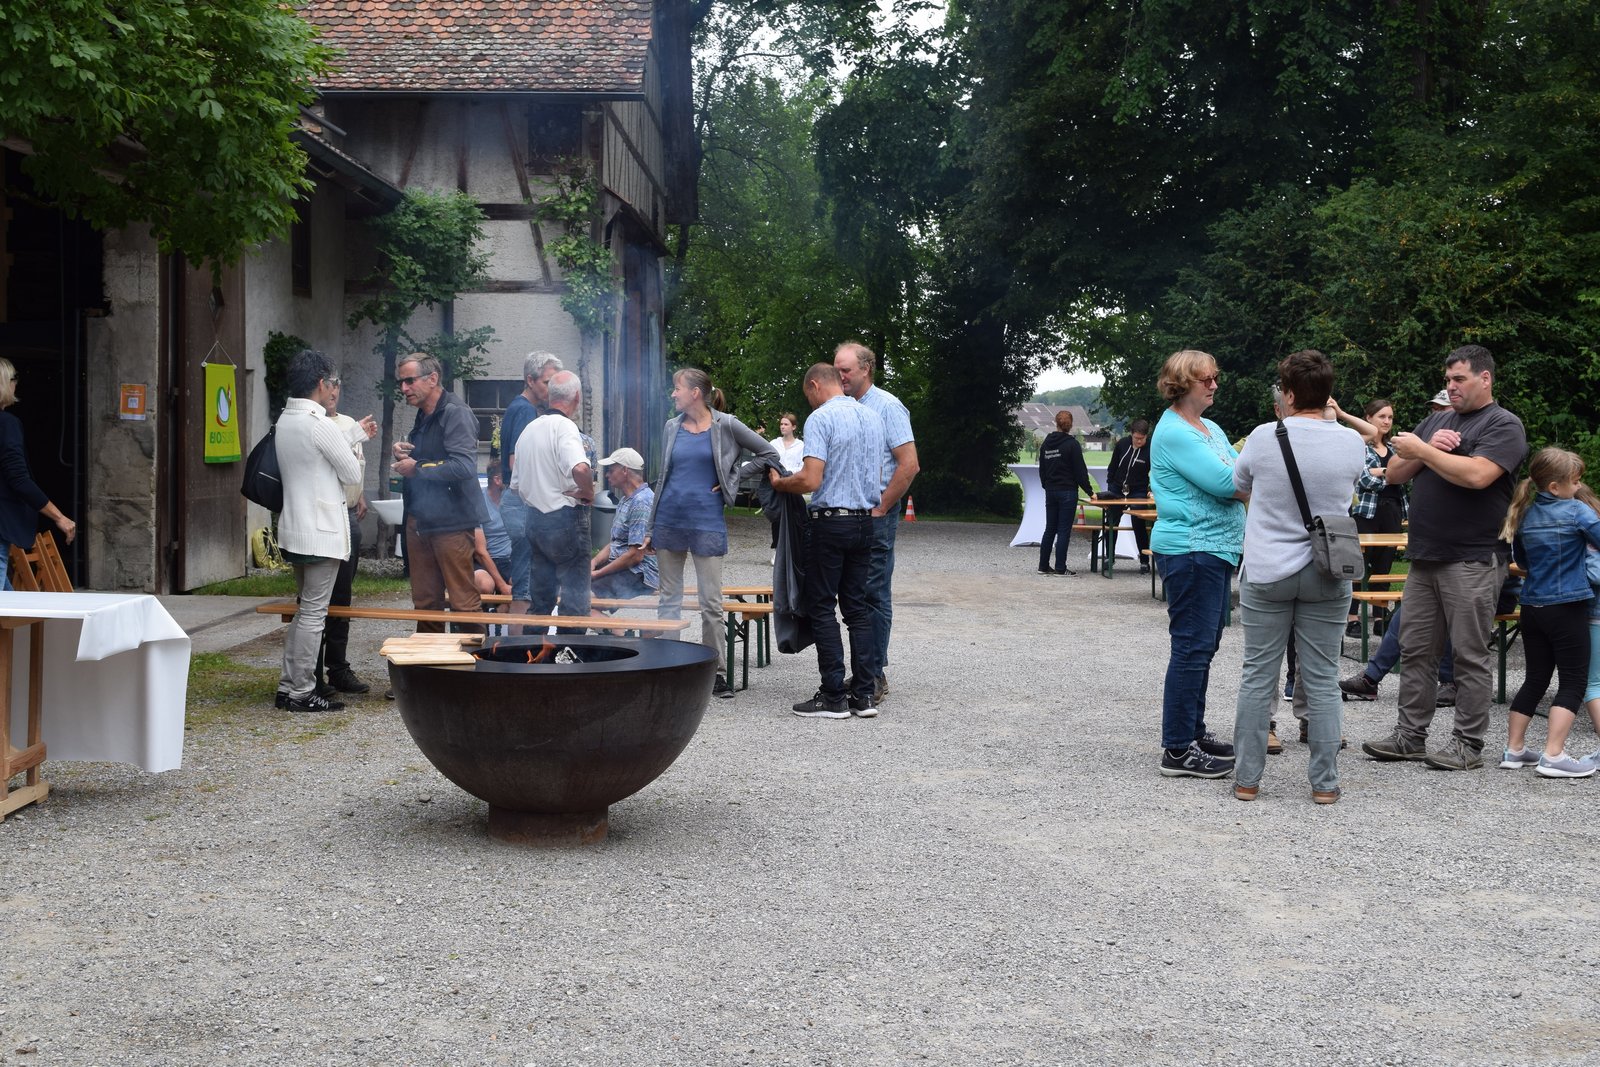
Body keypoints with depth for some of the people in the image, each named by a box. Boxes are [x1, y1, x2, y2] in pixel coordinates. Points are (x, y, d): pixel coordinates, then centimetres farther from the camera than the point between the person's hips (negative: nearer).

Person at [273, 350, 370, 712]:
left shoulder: (285, 420, 9)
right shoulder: (319, 424, -18)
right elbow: (353, 474, -11)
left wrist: (357, 433, 33)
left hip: (294, 530, 9)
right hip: (321, 532, -9)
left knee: (306, 610, 17)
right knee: (314, 613, -2)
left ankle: (289, 685, 19)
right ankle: (302, 692, 2)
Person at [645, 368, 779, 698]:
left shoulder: (725, 426, -3)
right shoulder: (672, 427, 8)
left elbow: (769, 453, 4)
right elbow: (663, 478, 14)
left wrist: (730, 484, -1)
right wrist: (650, 528, 12)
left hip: (707, 522, -4)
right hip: (669, 520, 4)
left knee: (711, 603, -2)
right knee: (669, 599, 7)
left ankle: (717, 674, 6)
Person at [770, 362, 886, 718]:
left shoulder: (821, 418, -12)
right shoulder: (873, 417, 11)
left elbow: (810, 480, -19)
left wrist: (779, 483, -2)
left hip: (830, 522, -7)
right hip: (865, 520, 7)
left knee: (822, 609, 0)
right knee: (858, 607, 10)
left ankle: (834, 697, -1)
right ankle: (864, 694, 9)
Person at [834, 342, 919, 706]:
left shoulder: (887, 407, -8)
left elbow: (909, 464, -14)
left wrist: (881, 508, -13)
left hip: (875, 515, -7)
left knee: (875, 595, -4)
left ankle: (875, 675, 0)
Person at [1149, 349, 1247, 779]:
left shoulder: (1212, 429, 18)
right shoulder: (1173, 433, -13)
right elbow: (1222, 481, -19)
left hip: (1215, 549, 10)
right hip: (1190, 550, -10)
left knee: (1202, 646, 15)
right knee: (1192, 647, -9)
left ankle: (1193, 732, 24)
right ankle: (1177, 751, -6)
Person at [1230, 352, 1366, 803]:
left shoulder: (1264, 437, -10)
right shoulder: (1352, 443, -5)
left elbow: (1239, 484, 7)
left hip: (1266, 575, -1)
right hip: (1327, 576, 1)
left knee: (1258, 677, 7)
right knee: (1322, 681, 7)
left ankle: (1247, 778, 11)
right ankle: (1325, 782, 11)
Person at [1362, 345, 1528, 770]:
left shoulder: (1503, 425, -4)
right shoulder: (1435, 421, 17)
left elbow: (1476, 475, -21)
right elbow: (1393, 474, 12)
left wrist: (1422, 451, -12)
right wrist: (1429, 447, -5)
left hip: (1472, 562, -7)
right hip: (1425, 558, 7)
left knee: (1470, 655, -2)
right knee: (1415, 650, 8)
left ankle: (1468, 743, 5)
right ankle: (1410, 735, 15)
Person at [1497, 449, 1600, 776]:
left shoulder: (1524, 515, 8)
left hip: (1532, 606, 6)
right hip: (1567, 608, -6)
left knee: (1535, 679, 15)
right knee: (1573, 682, 0)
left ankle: (1514, 749, 16)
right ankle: (1553, 756, -8)